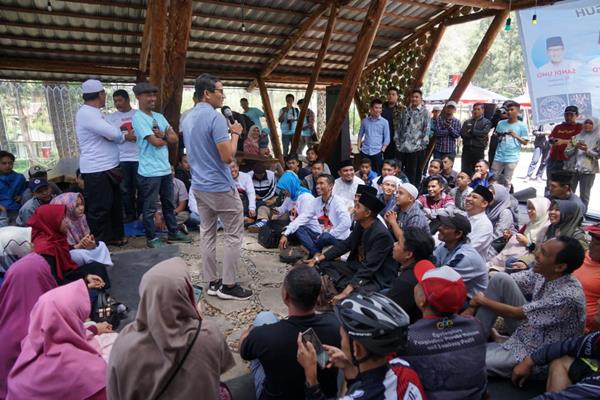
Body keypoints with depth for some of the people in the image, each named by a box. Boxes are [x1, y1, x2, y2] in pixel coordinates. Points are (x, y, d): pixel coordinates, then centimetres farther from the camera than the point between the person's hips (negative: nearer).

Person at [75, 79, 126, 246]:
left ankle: (114, 236, 29)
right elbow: (113, 134, -24)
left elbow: (111, 136, 21)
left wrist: (124, 136, 5)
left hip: (107, 168, 10)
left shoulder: (93, 112, 18)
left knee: (114, 204, 17)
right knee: (99, 208, -3)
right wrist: (124, 135, -4)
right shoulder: (86, 113, -17)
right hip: (96, 171, -10)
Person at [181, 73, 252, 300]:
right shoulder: (215, 117, -18)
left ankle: (212, 282, 21)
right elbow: (228, 156, -22)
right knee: (234, 235, 2)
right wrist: (235, 133, -8)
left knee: (207, 233, 13)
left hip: (199, 185, 9)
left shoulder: (188, 119, 11)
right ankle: (228, 285, 8)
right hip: (220, 187, -9)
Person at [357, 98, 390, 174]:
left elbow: (387, 139, 1)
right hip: (365, 152, 2)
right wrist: (359, 147, 6)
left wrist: (382, 151, -7)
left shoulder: (384, 122, 0)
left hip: (377, 152, -2)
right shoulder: (365, 121, 6)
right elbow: (360, 134, 15)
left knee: (377, 173, 4)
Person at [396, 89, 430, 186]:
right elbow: (398, 127, 13)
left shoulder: (425, 112, 0)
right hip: (402, 147, 4)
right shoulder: (405, 110, 12)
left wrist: (423, 144, -10)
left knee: (415, 173, 2)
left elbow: (426, 129, -4)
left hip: (417, 147, -4)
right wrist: (397, 141, 5)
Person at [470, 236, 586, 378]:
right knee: (500, 278, -14)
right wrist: (473, 306, -13)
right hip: (526, 329, 8)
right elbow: (502, 283, -5)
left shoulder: (568, 295, -31)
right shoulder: (542, 272, -11)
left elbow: (517, 314, -23)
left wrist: (483, 300, -9)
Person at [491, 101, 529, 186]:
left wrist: (516, 136, -15)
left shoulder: (522, 125, -1)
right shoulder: (501, 123, 6)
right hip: (499, 157, 3)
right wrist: (497, 136, -6)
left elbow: (525, 142, -1)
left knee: (507, 181, 2)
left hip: (512, 158, -3)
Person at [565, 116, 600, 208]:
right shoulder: (576, 137, 11)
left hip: (588, 170, -2)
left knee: (584, 196, 1)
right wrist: (575, 147, -8)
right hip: (572, 169, 2)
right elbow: (566, 152, 8)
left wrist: (587, 150, -15)